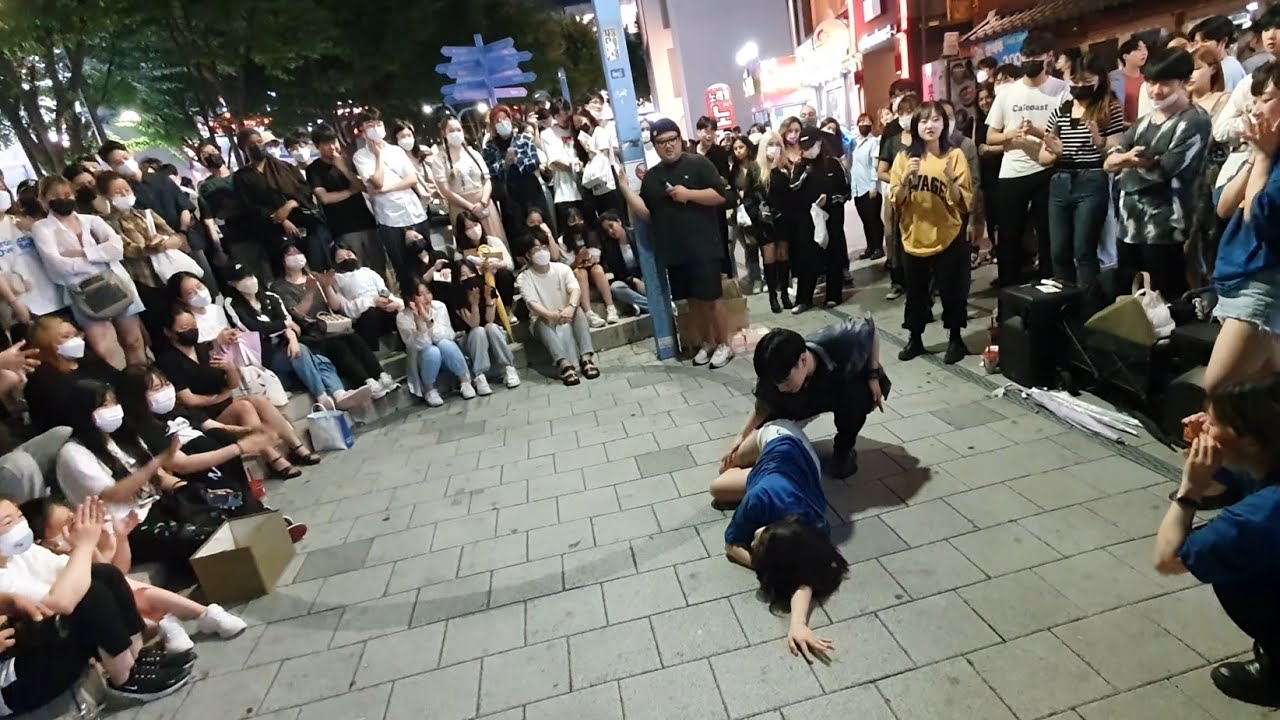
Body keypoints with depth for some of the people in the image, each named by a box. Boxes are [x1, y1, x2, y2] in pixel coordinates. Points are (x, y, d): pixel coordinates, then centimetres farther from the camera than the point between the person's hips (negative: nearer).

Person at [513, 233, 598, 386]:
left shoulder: (562, 268, -2)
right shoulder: (523, 278, -8)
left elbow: (576, 290, -19)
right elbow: (532, 304, -23)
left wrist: (570, 308, -43)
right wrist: (553, 316, -44)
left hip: (566, 317, 2)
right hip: (544, 322, -1)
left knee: (578, 310, -30)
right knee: (542, 321, -35)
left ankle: (586, 358, -41)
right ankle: (564, 364, -54)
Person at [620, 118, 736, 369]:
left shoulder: (698, 163, -3)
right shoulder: (651, 176, 10)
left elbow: (723, 194, -10)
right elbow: (646, 213, 6)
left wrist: (688, 194, -16)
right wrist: (626, 189, -5)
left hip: (702, 247, -4)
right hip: (674, 250, 5)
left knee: (711, 298, 1)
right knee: (693, 300, 13)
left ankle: (724, 345, 17)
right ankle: (707, 344, 27)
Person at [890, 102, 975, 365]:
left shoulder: (955, 155, -3)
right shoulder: (904, 157, 1)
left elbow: (964, 202, -6)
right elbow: (896, 201, -2)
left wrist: (951, 179, -22)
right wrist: (907, 178, -19)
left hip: (948, 237, -1)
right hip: (914, 238, 2)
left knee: (952, 290, 4)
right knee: (916, 292, 10)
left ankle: (956, 340, 20)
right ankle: (915, 339, 23)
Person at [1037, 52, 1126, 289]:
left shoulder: (1110, 110, 1)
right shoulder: (1060, 111, 11)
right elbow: (1042, 157, 11)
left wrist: (1099, 142, -23)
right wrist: (1055, 153, -11)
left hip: (1091, 185, -4)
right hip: (1059, 185, 4)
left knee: (1084, 252, -6)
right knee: (1059, 252, 8)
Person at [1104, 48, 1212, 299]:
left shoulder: (1194, 121, -6)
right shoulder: (1145, 121, 16)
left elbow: (1163, 170, -13)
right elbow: (1109, 163, 8)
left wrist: (1129, 160, 2)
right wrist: (1125, 156, -14)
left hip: (1164, 229, -7)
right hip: (1129, 225, 7)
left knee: (1166, 300, -3)